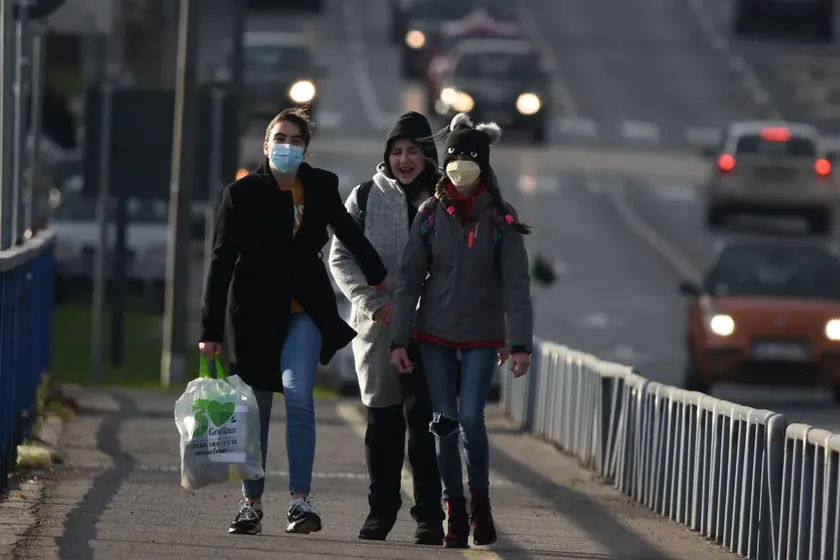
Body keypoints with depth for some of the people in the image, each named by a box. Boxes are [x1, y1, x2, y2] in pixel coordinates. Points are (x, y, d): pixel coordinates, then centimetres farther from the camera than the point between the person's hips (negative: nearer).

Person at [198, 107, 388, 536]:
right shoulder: (242, 193, -6)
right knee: (255, 411, 5)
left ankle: (300, 502, -21)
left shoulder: (321, 187, 0)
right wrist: (211, 329, -10)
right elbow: (221, 261, -6)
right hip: (254, 312, 0)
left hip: (304, 311, 0)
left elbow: (349, 233, 17)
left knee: (298, 396, -18)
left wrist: (380, 280, 23)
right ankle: (251, 505, 16)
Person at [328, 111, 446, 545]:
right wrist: (374, 302, -7)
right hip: (377, 326, 2)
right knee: (382, 420, 9)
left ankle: (429, 515, -5)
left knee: (423, 419, -9)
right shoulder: (366, 197, 6)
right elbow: (341, 257, 5)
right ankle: (381, 508, 21)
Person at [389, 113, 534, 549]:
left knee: (470, 417, -15)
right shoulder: (431, 215, 1)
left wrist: (520, 344, -12)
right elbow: (409, 279, 1)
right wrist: (398, 340, -3)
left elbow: (516, 284, -5)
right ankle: (455, 515, 8)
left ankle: (480, 502, 6)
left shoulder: (500, 218, -3)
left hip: (482, 334, -2)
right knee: (444, 423, -1)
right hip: (435, 333, 2)